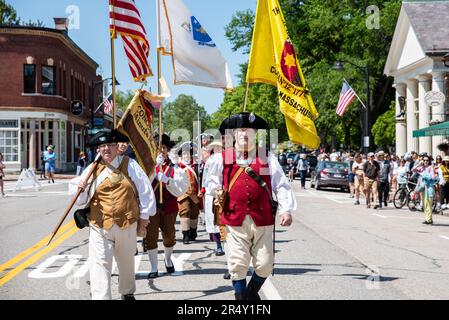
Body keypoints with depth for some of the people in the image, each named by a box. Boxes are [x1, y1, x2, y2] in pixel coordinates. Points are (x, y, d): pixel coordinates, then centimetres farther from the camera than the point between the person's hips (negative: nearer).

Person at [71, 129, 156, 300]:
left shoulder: (130, 165, 0)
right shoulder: (92, 169, 2)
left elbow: (145, 190, 2)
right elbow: (81, 199, 9)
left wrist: (144, 216, 3)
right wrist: (80, 189, -14)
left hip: (127, 225, 1)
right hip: (100, 226, -1)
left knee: (127, 262, 20)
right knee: (99, 264, -11)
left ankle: (127, 292, 43)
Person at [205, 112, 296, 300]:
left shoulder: (268, 158, 8)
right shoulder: (222, 158, 8)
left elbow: (281, 186, 4)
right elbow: (211, 181, 22)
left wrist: (286, 209, -7)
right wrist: (216, 189, 2)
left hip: (262, 220, 1)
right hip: (235, 221, -1)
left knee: (265, 264, 5)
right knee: (237, 264, -2)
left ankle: (252, 292, 32)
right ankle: (241, 296, 14)